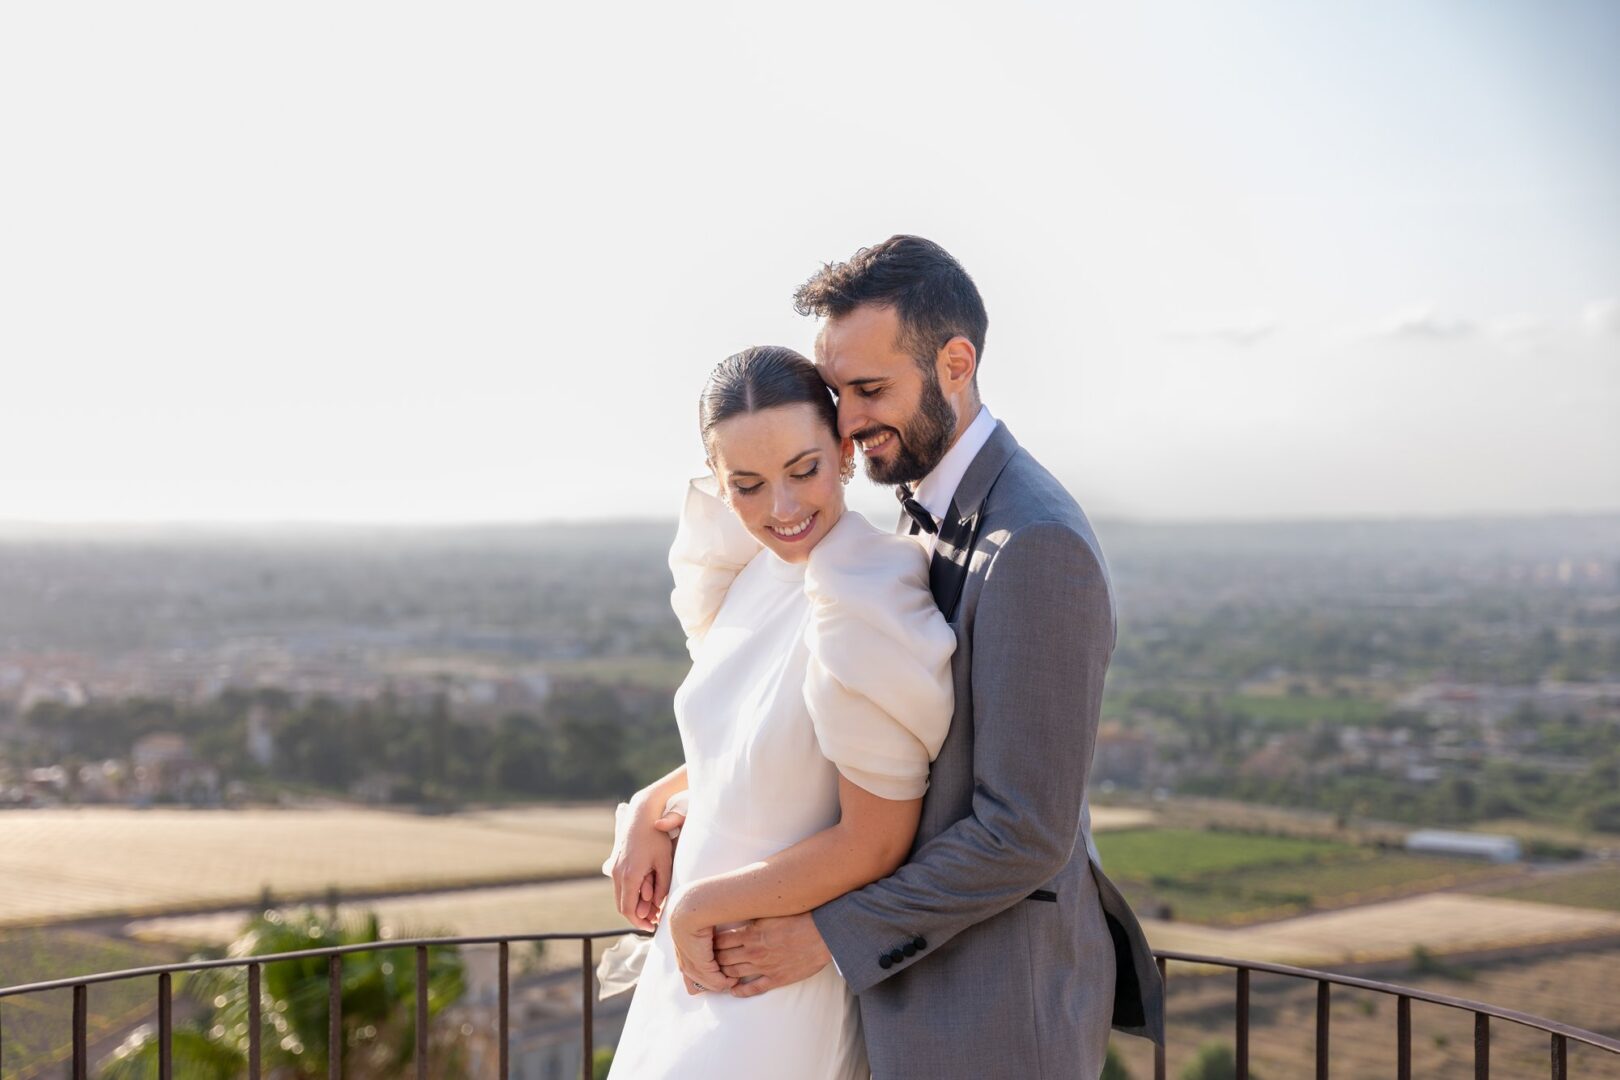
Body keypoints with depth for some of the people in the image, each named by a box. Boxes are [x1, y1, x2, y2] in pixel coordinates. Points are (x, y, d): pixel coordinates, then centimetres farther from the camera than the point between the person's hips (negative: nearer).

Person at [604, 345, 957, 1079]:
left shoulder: (868, 598, -25)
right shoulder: (754, 574, -1)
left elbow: (875, 841, -22)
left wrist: (700, 906, -13)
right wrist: (652, 808, -2)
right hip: (700, 960, 7)